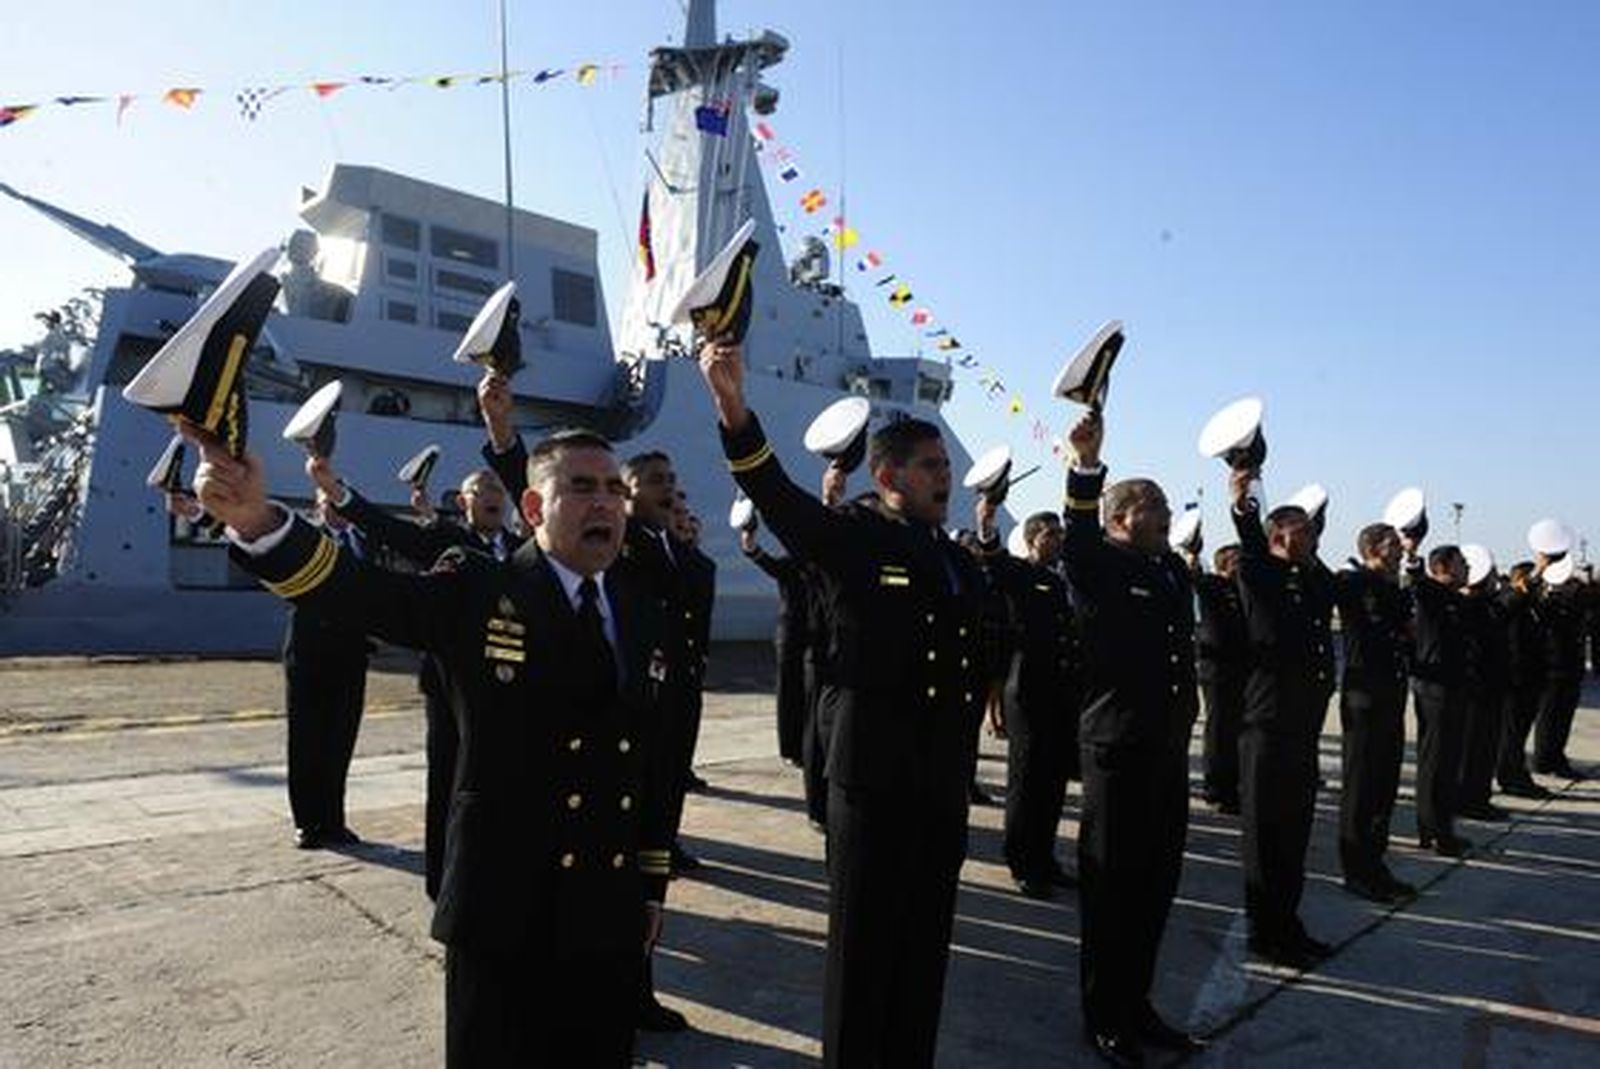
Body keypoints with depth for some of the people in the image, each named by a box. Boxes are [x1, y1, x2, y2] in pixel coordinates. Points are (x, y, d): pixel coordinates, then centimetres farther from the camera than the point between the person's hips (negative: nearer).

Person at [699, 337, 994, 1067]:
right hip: (874, 777, -7)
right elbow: (777, 495, -24)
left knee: (925, 943, 17)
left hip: (945, 781, 7)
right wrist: (734, 407, -37)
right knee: (863, 940, 7)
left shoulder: (959, 561, 14)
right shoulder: (853, 537, -6)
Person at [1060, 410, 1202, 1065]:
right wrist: (1085, 467, -42)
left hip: (1168, 751, 8)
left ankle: (1136, 1006, 33)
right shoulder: (1100, 567, -9)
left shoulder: (1172, 572, 13)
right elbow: (1077, 536, -29)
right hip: (1117, 750, -8)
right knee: (1111, 887, 4)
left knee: (1156, 885, 16)